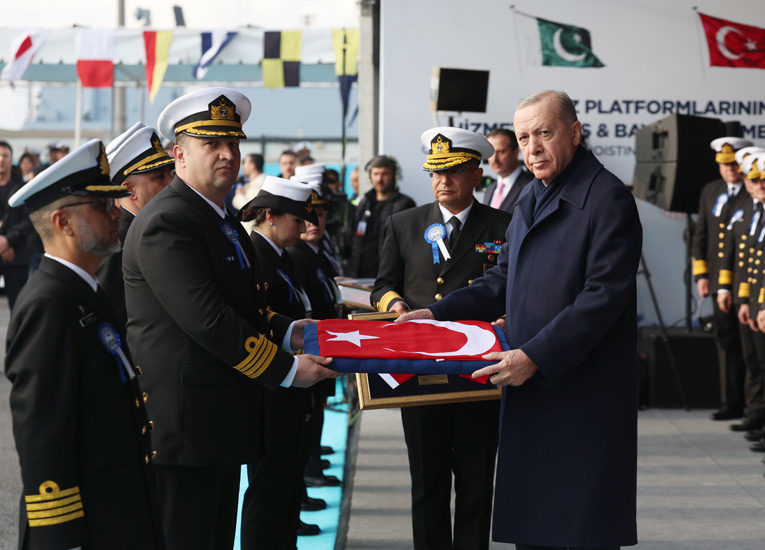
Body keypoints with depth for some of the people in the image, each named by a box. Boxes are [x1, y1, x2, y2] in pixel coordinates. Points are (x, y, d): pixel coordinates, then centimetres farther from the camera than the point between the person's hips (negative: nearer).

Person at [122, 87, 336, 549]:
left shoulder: (223, 221, 16)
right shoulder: (166, 222, -17)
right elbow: (208, 320, -24)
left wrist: (288, 333, 6)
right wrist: (287, 370, -18)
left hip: (221, 423, 10)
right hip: (184, 422, -10)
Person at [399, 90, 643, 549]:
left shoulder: (608, 198, -11)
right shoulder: (532, 198, 17)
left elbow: (602, 297, -19)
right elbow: (505, 281, 23)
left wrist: (535, 357, -23)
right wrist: (438, 314, 10)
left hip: (584, 397, -8)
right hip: (530, 390, 8)